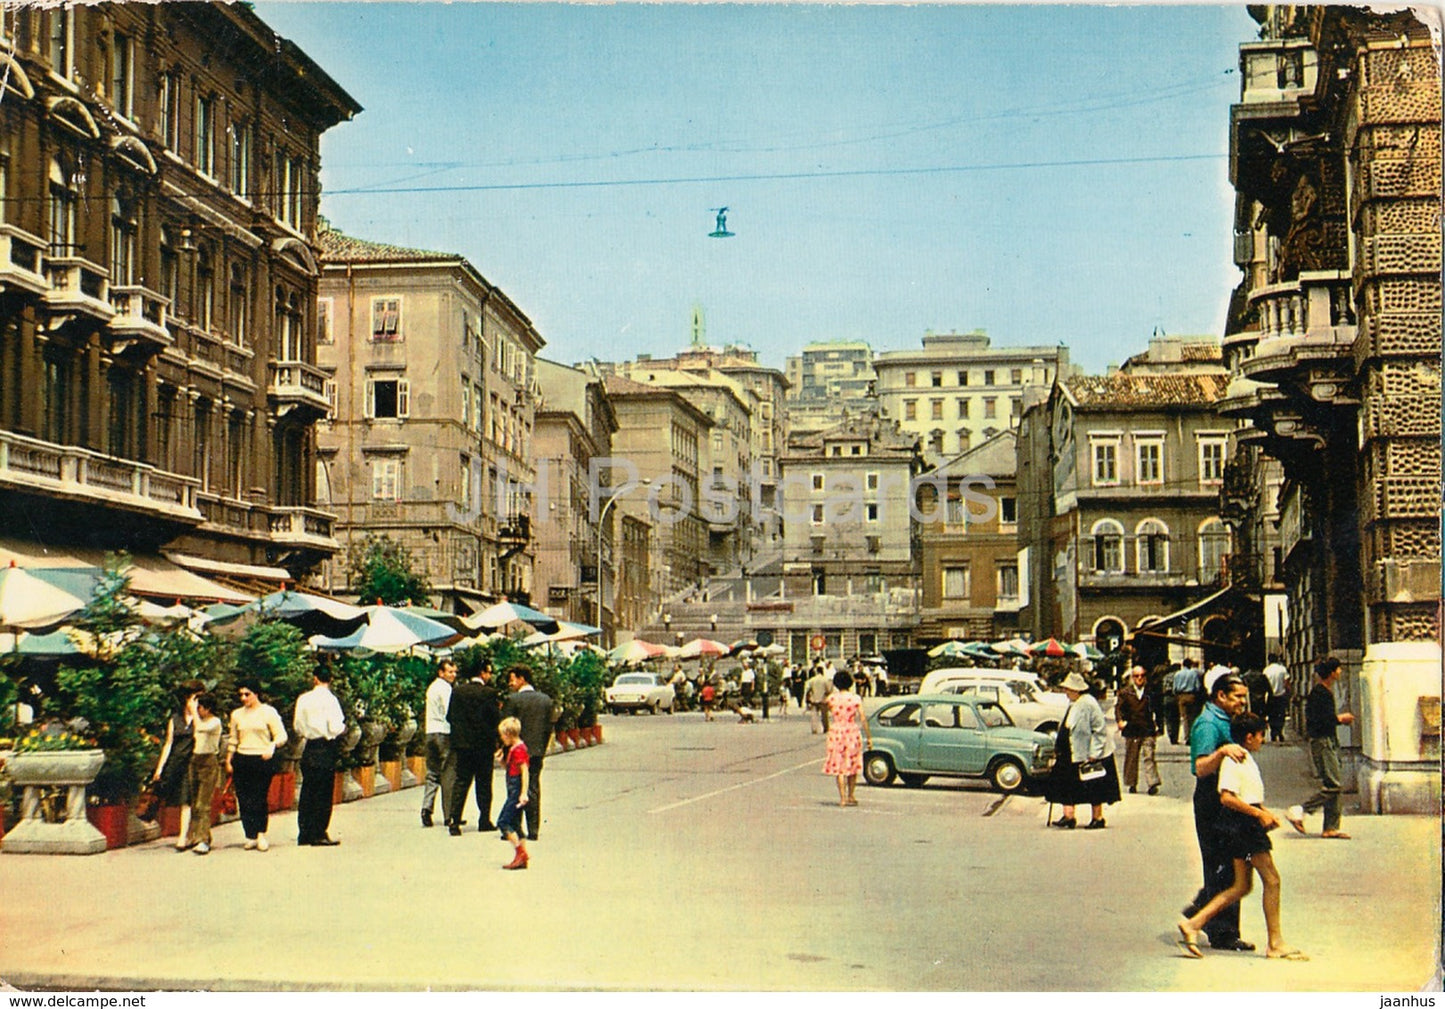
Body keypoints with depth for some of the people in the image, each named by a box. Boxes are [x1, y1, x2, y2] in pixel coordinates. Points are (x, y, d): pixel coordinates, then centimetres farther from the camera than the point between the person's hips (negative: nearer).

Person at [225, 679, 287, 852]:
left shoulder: (268, 712, 1)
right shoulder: (237, 714, 14)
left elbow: (281, 736, -3)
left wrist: (272, 745, -22)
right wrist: (228, 761, 15)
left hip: (262, 760, -4)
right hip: (241, 760, 4)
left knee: (259, 799, -7)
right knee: (244, 800, -1)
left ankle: (261, 835, 7)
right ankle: (251, 837, 7)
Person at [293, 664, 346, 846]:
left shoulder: (303, 699, 4)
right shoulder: (330, 699, -10)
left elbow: (297, 727, 9)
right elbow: (335, 728, -16)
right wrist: (343, 729, 5)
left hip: (309, 748, 5)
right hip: (326, 748, -5)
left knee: (307, 791, 11)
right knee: (324, 792, 0)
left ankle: (304, 834, 14)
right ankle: (319, 834, 0)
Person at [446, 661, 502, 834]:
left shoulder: (457, 691, 0)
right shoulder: (489, 693, -12)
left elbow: (449, 717, 4)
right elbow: (496, 718, -11)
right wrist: (499, 708, 9)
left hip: (462, 743, 3)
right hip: (484, 744, -3)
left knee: (460, 783, 4)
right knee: (484, 784, 9)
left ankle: (454, 821, -4)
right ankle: (484, 821, 14)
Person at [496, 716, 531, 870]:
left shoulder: (518, 750, -14)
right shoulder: (513, 749, 16)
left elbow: (525, 772, -20)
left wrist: (524, 793, -25)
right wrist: (502, 760, 11)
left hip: (517, 792, -10)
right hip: (514, 793, 10)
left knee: (503, 821, -11)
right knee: (515, 824, 10)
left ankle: (520, 851, -12)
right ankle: (522, 858, 10)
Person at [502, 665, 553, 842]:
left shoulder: (513, 700, -11)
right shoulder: (546, 700, 6)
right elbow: (548, 728, 8)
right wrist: (541, 750, 16)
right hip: (537, 752, 5)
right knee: (534, 790, 9)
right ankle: (533, 830, 8)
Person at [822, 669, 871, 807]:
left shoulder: (832, 698, -4)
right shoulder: (856, 698, -5)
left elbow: (827, 711, 15)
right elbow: (863, 719, -5)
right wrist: (869, 736, 0)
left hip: (836, 733, 0)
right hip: (853, 732, 0)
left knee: (839, 766, 4)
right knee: (852, 765, 15)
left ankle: (842, 798, -2)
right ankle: (851, 796, 21)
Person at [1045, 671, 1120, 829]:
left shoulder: (1088, 704, -17)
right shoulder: (1073, 704, 12)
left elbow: (1100, 730, -19)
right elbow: (1065, 730, 20)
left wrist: (1093, 754, -21)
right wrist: (1058, 749, 17)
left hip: (1089, 755, -9)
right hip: (1070, 755, 9)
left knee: (1093, 791, 1)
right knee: (1066, 785, 4)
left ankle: (1098, 819, 11)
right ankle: (1068, 816, 7)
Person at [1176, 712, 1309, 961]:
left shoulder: (1246, 759, 18)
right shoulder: (1234, 761, -14)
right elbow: (1227, 797, -24)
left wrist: (1266, 813, 13)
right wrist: (1259, 814, -20)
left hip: (1248, 824, 11)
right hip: (1241, 826, -11)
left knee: (1241, 886, 10)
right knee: (1271, 880, -6)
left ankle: (1193, 924, 8)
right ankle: (1276, 944, -1)